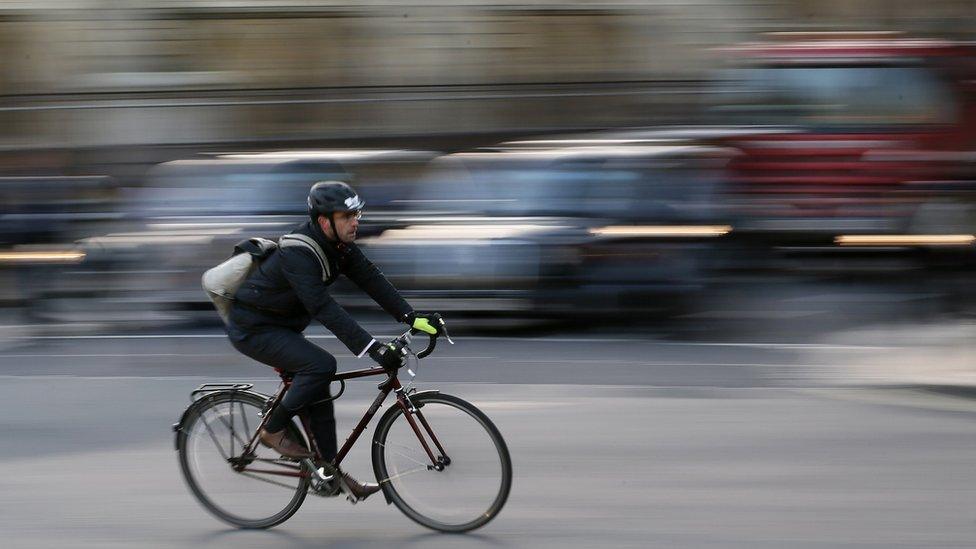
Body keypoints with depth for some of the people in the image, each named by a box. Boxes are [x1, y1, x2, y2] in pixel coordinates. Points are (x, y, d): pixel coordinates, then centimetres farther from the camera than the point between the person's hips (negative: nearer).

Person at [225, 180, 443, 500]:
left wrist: (411, 317, -17)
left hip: (282, 326, 9)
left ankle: (331, 473, 14)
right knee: (322, 366, -25)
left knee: (318, 391, 7)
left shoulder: (339, 245, -5)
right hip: (253, 330, -9)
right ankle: (273, 431, -8)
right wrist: (373, 348, -43)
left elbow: (370, 279, -6)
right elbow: (324, 309, -38)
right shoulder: (298, 253, -32)